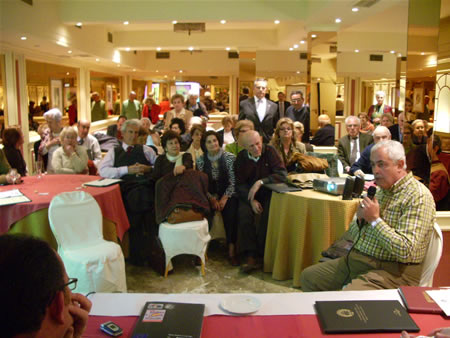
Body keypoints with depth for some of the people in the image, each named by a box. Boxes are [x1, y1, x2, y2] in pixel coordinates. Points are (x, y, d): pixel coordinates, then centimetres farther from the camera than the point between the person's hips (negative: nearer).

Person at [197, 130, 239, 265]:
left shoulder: (230, 158, -4)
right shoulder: (200, 160, 2)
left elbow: (233, 181, -5)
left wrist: (224, 198, -14)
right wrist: (211, 198, -10)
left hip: (227, 194, -1)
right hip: (209, 195, 1)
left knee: (231, 213, -28)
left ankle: (232, 251, -21)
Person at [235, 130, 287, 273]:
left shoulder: (269, 151, -7)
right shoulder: (241, 158, 0)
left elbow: (282, 174, -16)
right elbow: (239, 184, -3)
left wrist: (261, 182, -28)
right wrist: (251, 200, -19)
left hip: (268, 192, -1)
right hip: (248, 194, 2)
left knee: (268, 214, -30)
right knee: (244, 213, -27)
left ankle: (260, 254, -17)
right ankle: (251, 256, -26)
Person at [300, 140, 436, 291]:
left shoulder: (418, 196, -14)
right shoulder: (381, 190, 12)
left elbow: (406, 251, -24)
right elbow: (353, 233, 17)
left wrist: (375, 219, -19)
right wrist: (359, 219, -6)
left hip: (393, 270, -8)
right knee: (308, 276, 6)